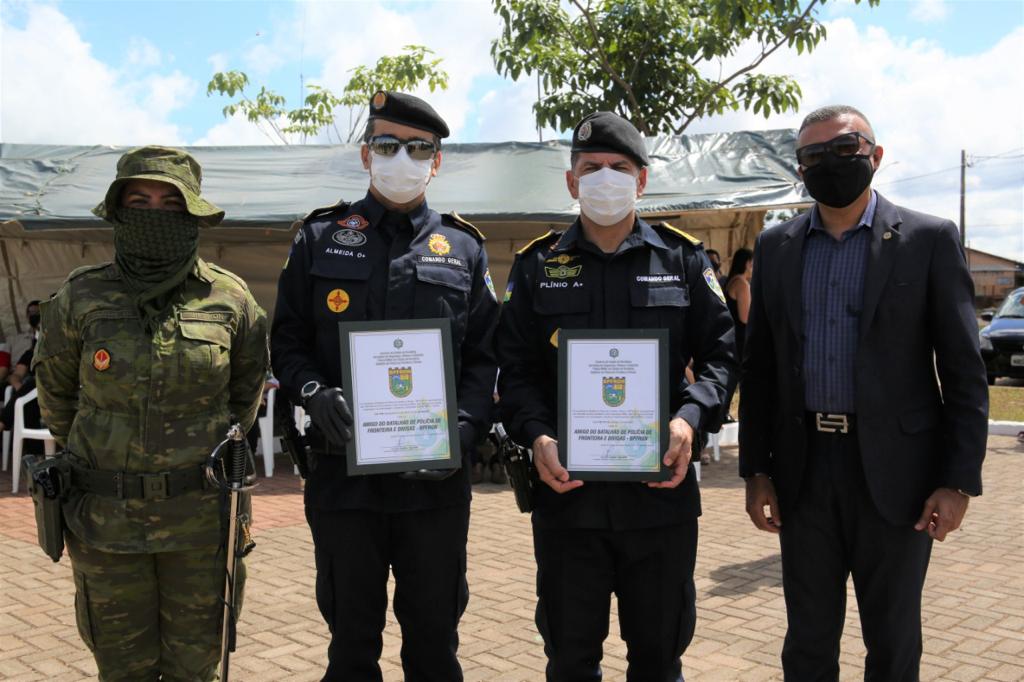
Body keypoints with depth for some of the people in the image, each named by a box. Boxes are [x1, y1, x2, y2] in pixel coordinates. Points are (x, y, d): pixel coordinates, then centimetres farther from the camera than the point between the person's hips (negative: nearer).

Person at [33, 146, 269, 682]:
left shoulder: (229, 299, -6)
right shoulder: (82, 299, -7)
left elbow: (248, 383, 12)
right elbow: (55, 385, 11)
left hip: (201, 514, 0)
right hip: (107, 517, 1)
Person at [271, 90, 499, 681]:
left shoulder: (464, 248, 8)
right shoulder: (321, 238, 7)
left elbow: (485, 357, 5)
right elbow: (287, 340, 7)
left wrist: (464, 429, -11)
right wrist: (314, 393, -13)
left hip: (437, 480, 0)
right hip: (343, 472, 0)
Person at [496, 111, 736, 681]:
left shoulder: (684, 259, 5)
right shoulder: (537, 266, 6)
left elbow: (721, 350, 4)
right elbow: (517, 369, 4)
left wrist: (691, 416, -14)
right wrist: (537, 435, -13)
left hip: (662, 489, 0)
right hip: (566, 490, 0)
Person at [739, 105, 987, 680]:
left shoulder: (930, 240, -3)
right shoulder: (775, 248, 7)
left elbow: (964, 371, -4)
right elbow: (760, 368, 8)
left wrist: (959, 481, -9)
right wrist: (756, 470, 4)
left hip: (894, 472, -2)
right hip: (803, 471, 3)